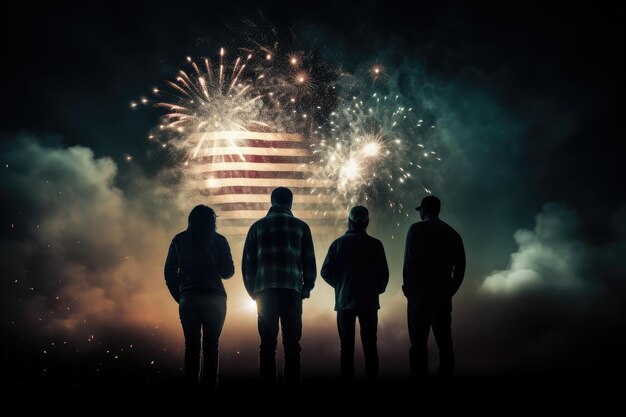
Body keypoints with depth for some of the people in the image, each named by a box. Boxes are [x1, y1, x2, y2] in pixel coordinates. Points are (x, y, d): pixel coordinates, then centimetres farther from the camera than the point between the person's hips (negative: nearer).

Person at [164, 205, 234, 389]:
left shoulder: (179, 240, 9)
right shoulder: (218, 240, 3)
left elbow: (169, 272, 7)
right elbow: (227, 272, 2)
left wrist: (179, 296, 13)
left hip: (188, 298, 2)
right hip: (214, 299, -2)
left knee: (191, 345, 5)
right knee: (211, 345, 1)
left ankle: (191, 386, 0)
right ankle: (209, 385, -5)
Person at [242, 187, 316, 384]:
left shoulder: (257, 226, 13)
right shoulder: (300, 226, 11)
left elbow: (247, 262, 10)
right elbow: (309, 261, 7)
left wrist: (253, 291, 16)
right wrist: (306, 289, 16)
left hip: (265, 291, 1)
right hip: (292, 289, -1)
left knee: (267, 343, 2)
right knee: (292, 342, 0)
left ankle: (267, 384, -1)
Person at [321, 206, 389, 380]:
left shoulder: (338, 243, -1)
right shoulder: (375, 244, -3)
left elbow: (326, 272, -2)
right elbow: (384, 275, -4)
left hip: (344, 301, 1)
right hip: (369, 302, -1)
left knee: (347, 347, 6)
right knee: (370, 346, 5)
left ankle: (348, 377, 4)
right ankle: (371, 377, 1)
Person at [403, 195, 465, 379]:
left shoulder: (416, 229, -4)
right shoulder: (452, 234, 9)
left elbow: (409, 261, -11)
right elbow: (460, 266, 6)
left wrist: (408, 286, -1)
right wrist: (450, 290, 13)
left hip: (419, 293, -4)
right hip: (442, 296, 4)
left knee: (419, 342, -1)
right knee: (444, 342, 8)